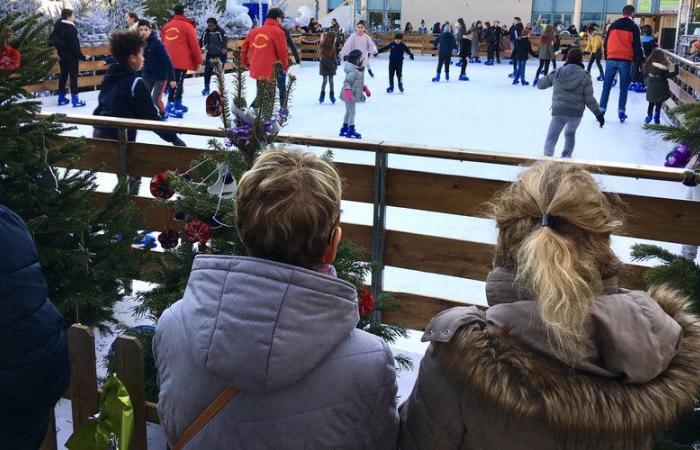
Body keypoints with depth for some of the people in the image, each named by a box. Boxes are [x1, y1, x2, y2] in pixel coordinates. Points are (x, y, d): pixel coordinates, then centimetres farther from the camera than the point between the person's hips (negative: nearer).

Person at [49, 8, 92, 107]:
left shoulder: (58, 27, 5)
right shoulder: (70, 28, -20)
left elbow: (52, 39, 12)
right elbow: (74, 45, -22)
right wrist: (82, 56, -16)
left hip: (62, 55, 8)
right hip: (71, 56, -8)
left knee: (63, 75, 15)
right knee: (73, 77, -3)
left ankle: (61, 98, 21)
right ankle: (75, 100, -3)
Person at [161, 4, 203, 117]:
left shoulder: (166, 26, 16)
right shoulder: (187, 26, -2)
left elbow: (162, 43, 20)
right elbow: (194, 44, -4)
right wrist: (198, 60, 3)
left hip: (169, 60, 7)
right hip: (181, 61, -7)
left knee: (178, 82, 18)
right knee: (177, 83, -8)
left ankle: (178, 104, 26)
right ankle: (171, 106, -15)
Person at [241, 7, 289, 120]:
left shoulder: (255, 31, 13)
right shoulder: (278, 31, -5)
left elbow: (244, 47, 14)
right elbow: (282, 52, -7)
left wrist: (247, 63, 24)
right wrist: (285, 66, 8)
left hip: (256, 68, 6)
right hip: (270, 68, -6)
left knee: (260, 94, 20)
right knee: (269, 97, 2)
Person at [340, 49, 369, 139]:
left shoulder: (359, 70, 10)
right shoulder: (354, 71, -22)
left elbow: (360, 82, 23)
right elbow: (347, 82, -28)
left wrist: (365, 88, 24)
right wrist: (347, 90, -40)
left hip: (353, 95, 11)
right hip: (350, 95, -11)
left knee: (348, 112, 18)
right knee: (352, 112, -4)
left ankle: (344, 129, 29)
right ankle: (351, 130, 3)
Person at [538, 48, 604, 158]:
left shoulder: (557, 73, 0)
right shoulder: (585, 76, -3)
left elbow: (540, 85, 12)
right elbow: (589, 99, -5)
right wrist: (598, 113, 6)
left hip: (559, 111, -1)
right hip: (576, 113, 1)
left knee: (551, 138, 3)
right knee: (570, 133, 28)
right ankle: (566, 157, 31)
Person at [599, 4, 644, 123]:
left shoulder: (613, 25, 9)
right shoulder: (633, 27, -2)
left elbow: (606, 42, 13)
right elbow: (637, 45, -4)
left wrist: (606, 57, 22)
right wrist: (640, 59, 4)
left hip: (611, 59, 3)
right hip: (625, 61, -2)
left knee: (607, 86, 6)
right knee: (623, 88, 4)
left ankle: (601, 109, 1)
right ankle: (621, 112, 2)